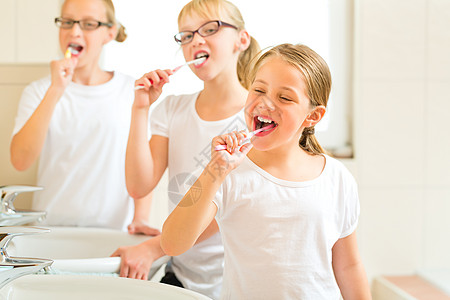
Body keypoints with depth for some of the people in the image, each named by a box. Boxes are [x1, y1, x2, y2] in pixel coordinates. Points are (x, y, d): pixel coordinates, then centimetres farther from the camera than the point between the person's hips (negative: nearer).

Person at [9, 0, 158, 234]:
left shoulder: (131, 90, 6)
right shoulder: (38, 92, 6)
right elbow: (20, 160, -9)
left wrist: (141, 219, -3)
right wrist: (56, 91, -12)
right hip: (50, 228, 1)